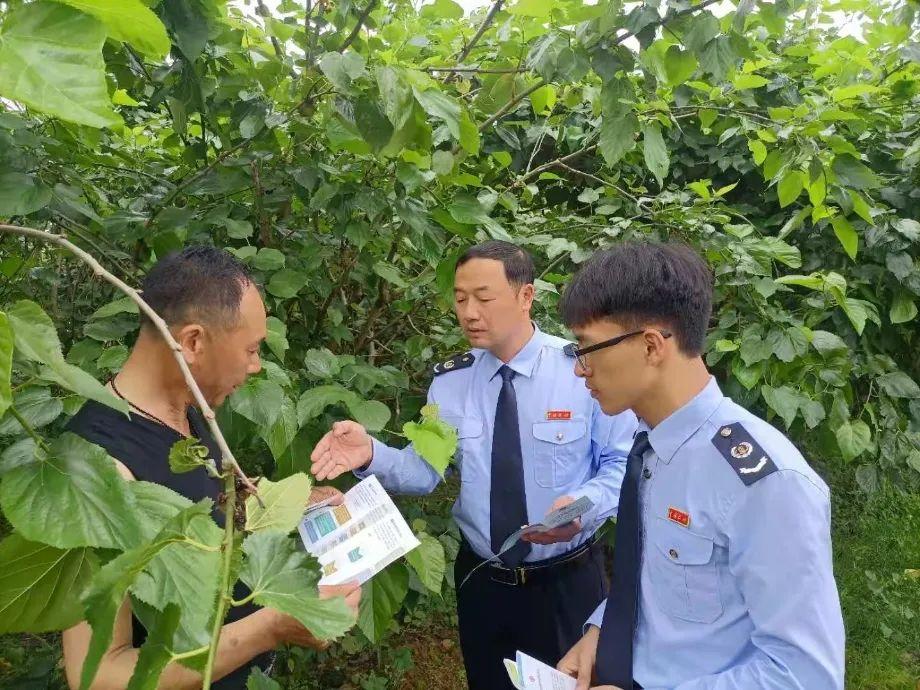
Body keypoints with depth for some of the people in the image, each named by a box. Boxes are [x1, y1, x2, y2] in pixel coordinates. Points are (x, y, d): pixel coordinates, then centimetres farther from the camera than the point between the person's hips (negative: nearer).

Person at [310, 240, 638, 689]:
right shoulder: (449, 382, -4)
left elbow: (624, 464, -10)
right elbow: (424, 469, -7)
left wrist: (584, 505, -29)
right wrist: (372, 455, -26)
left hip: (568, 581, -3)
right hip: (481, 580, 3)